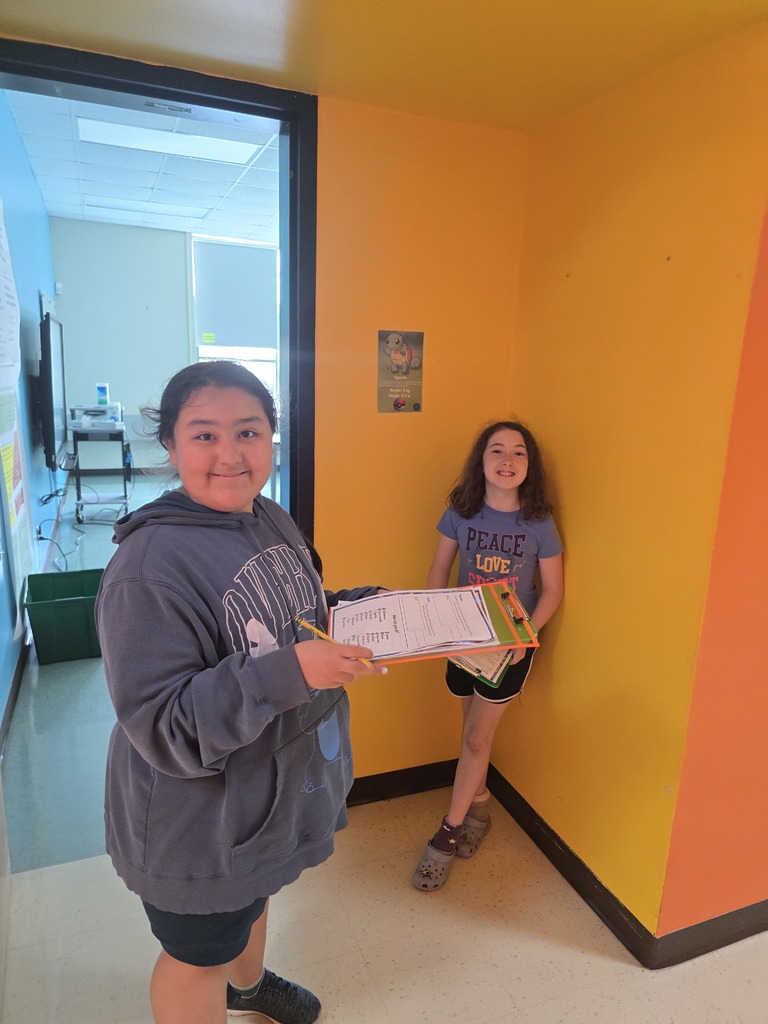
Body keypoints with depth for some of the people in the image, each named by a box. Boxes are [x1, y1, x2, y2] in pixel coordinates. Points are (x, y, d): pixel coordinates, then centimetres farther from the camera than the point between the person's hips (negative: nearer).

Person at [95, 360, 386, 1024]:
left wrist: (349, 608, -7)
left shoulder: (274, 521, -5)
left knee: (253, 896, 35)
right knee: (200, 956, 20)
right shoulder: (150, 565, -30)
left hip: (281, 780, 8)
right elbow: (162, 728, -29)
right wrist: (289, 673, -39)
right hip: (201, 817, -8)